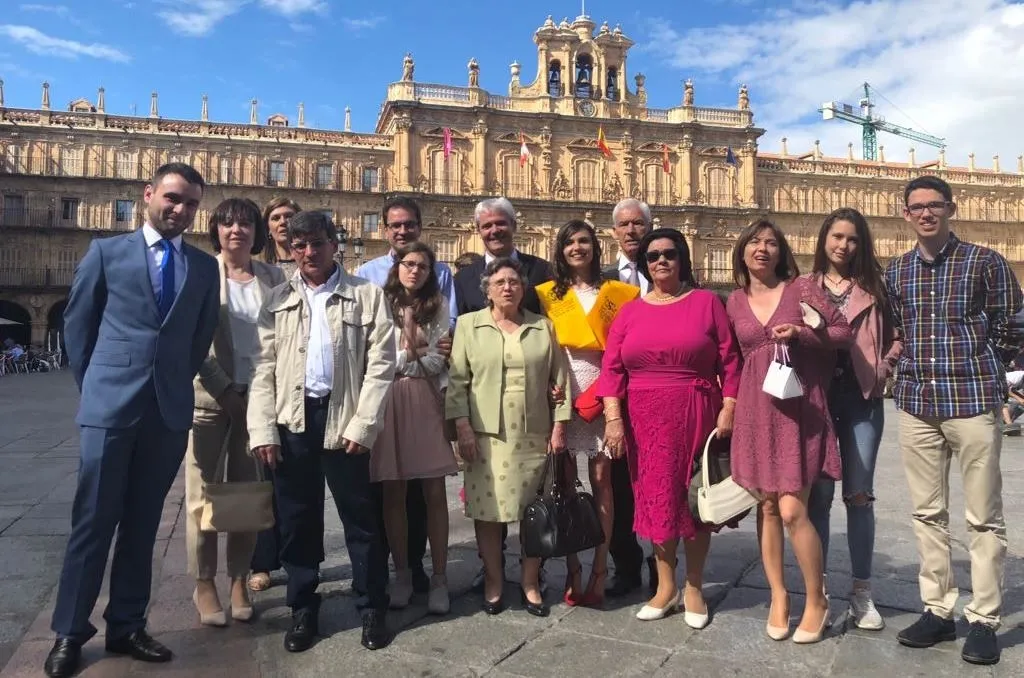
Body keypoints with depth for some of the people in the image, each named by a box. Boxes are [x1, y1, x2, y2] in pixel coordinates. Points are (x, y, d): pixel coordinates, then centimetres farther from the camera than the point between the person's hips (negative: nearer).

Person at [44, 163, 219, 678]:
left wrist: (176, 383, 12)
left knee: (142, 523, 11)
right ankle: (70, 631, 17)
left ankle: (126, 626, 22)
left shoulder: (204, 267, 8)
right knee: (93, 520, 4)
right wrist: (93, 385, 7)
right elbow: (77, 324, 7)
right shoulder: (106, 252, 3)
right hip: (111, 405, -2)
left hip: (170, 409, 2)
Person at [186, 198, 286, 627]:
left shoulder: (273, 277, 7)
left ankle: (239, 580, 19)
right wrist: (225, 388, -9)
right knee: (204, 492, 2)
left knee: (248, 492, 7)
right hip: (209, 395, -2)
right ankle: (204, 584, 14)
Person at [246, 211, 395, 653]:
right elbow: (263, 367, 6)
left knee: (359, 516, 5)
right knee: (297, 518, 11)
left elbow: (381, 364, -4)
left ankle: (372, 607, 21)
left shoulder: (367, 295, 2)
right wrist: (262, 429, -3)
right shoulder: (278, 300, 11)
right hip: (292, 419, 3)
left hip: (344, 419, -2)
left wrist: (362, 425, -11)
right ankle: (303, 608, 27)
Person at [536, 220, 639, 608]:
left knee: (602, 483, 0)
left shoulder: (617, 293, 9)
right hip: (560, 393, 1)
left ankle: (599, 572, 9)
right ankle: (572, 571, 12)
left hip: (602, 392, 0)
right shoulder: (547, 294, 11)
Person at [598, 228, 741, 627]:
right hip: (645, 420, 2)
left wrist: (728, 410, -8)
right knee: (656, 499, 7)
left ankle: (693, 587, 24)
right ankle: (666, 586, 23)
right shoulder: (630, 311, 7)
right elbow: (611, 368, 2)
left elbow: (729, 361, 0)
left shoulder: (706, 302, 2)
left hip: (696, 415, -1)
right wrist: (613, 418, -7)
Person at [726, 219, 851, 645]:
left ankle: (817, 600, 13)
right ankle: (779, 596, 22)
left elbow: (844, 332, 2)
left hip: (799, 408, -3)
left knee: (792, 510, -7)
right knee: (766, 507, 7)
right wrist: (731, 407, 10)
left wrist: (801, 332, -13)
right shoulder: (734, 302, 9)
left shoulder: (801, 289, 1)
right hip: (756, 410, 3)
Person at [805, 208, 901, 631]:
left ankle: (862, 591, 17)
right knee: (818, 493, 3)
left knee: (859, 494, 5)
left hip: (862, 399, 1)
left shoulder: (874, 288, 9)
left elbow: (899, 335, 9)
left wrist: (883, 369, -4)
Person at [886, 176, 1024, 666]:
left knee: (983, 517, 4)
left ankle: (983, 620, 15)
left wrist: (976, 371, 4)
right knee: (928, 513, 10)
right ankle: (937, 610, 22)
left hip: (973, 403, -4)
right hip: (915, 405, 4)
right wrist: (912, 364, 4)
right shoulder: (895, 271, 9)